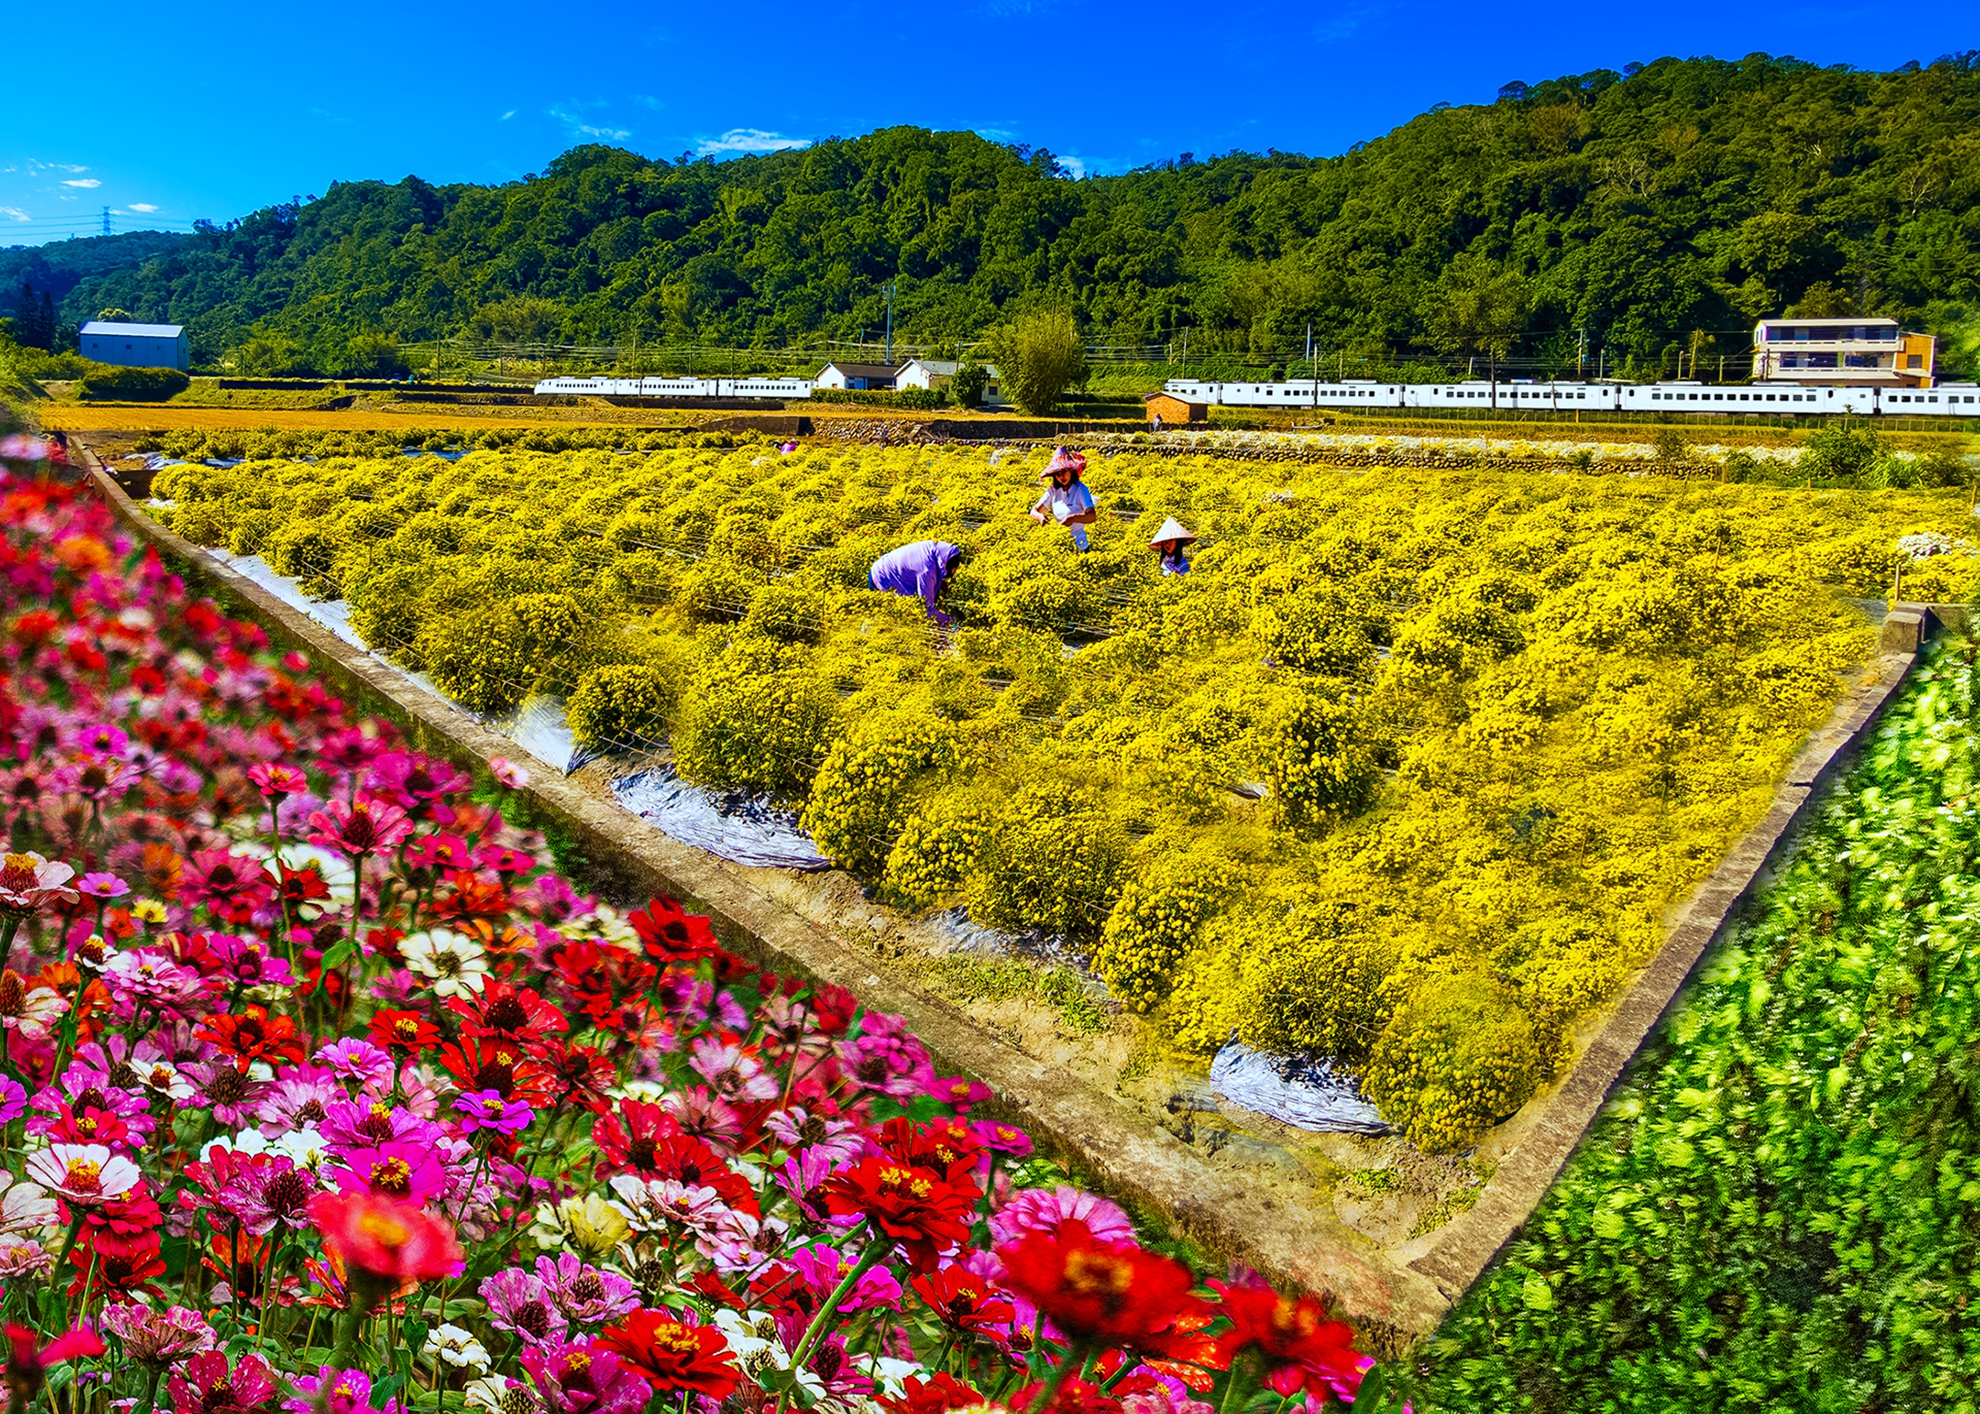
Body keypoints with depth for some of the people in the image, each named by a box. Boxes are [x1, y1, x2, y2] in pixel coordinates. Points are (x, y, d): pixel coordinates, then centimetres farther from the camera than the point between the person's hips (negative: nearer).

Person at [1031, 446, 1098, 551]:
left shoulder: (1080, 489, -11)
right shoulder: (1053, 489, 3)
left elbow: (1092, 516, -21)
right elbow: (1034, 511, 2)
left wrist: (1073, 518, -39)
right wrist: (1040, 516, -21)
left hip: (1077, 545, -4)